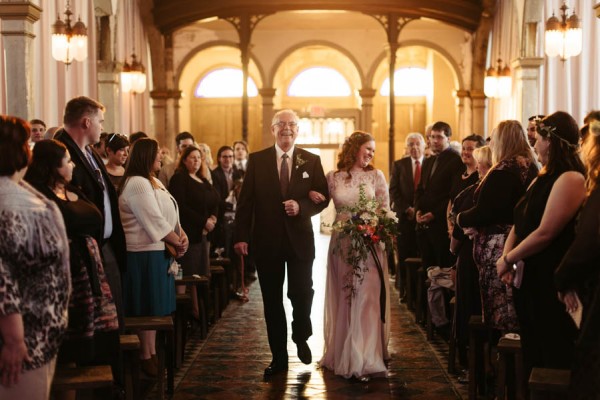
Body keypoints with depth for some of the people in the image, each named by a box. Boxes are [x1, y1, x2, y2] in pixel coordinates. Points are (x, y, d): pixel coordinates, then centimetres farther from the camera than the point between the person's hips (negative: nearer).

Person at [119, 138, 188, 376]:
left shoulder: (153, 182, 16)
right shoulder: (137, 183, -15)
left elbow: (169, 214, 14)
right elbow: (155, 220, -19)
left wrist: (181, 234, -3)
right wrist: (177, 242, -11)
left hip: (159, 250, 9)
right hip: (146, 252, -9)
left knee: (156, 306, 13)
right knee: (149, 306, -2)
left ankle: (152, 352, 21)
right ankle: (147, 356, 8)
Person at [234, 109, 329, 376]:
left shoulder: (311, 161, 3)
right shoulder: (257, 160, 2)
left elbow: (323, 198, 2)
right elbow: (245, 200, -1)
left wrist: (301, 206, -18)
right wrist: (241, 236, -8)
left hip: (300, 239, 0)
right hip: (267, 241, 0)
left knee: (302, 294, -1)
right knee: (272, 301, 8)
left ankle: (301, 337, 31)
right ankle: (278, 357, 20)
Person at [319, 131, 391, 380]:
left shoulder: (376, 176, 3)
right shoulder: (333, 178, 4)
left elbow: (386, 210, 4)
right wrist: (311, 193, -7)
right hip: (342, 243, 1)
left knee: (367, 298, -4)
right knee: (343, 300, 8)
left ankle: (364, 358, 1)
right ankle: (342, 355, 19)